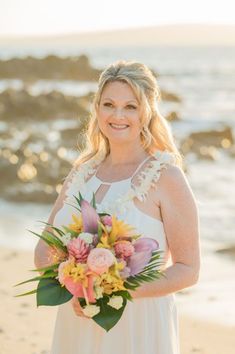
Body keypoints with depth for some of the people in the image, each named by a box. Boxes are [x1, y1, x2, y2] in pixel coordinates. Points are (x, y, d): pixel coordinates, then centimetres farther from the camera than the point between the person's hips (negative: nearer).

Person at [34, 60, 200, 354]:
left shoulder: (166, 176, -9)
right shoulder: (82, 171, 5)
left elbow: (188, 269, -10)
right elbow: (44, 250, 7)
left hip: (138, 328, -4)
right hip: (76, 327, 4)